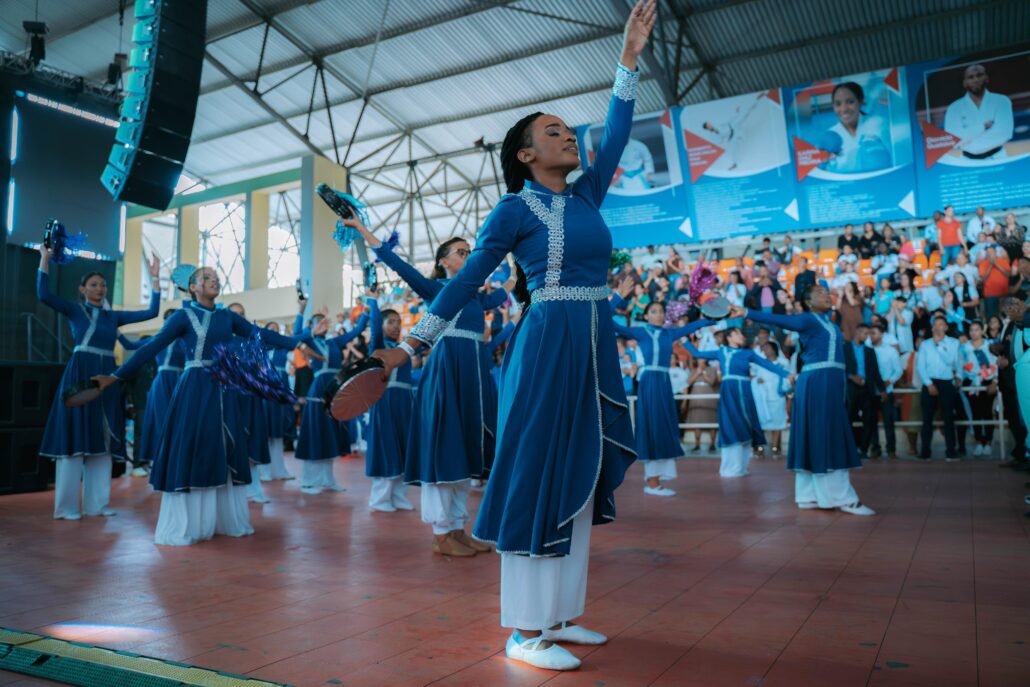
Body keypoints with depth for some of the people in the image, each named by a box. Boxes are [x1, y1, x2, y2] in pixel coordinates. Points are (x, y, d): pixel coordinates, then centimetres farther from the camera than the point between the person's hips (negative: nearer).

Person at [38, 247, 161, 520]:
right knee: (74, 437, -4)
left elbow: (151, 312, 10)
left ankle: (96, 503, 13)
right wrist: (45, 259, -12)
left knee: (103, 440, 5)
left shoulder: (113, 315, 15)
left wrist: (154, 278, 9)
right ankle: (66, 507, 3)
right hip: (79, 376, -4)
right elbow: (43, 295, -13)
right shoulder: (74, 310, 4)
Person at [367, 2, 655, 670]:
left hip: (598, 348, 7)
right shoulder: (516, 209, -2)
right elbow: (467, 280, -1)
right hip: (549, 346, -7)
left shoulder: (586, 194, 15)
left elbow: (617, 133, 13)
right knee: (539, 477, -5)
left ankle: (561, 615, 21)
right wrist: (414, 343, -1)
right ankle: (525, 632, 5)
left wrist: (631, 55, 8)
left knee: (580, 478, 9)